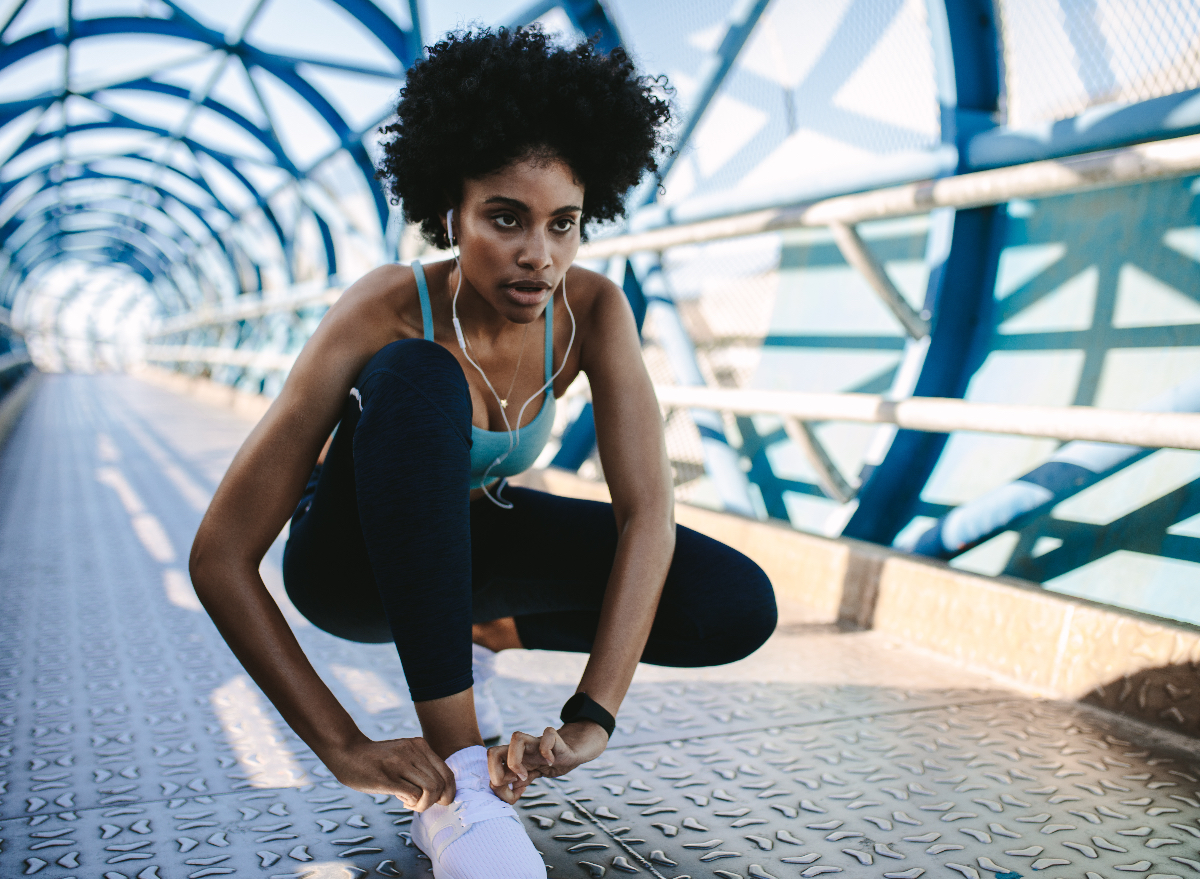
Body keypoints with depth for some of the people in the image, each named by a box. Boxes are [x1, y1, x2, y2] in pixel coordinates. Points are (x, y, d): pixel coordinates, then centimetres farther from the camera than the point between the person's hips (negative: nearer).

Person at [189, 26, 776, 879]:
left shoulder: (592, 310, -20)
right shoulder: (385, 315, -30)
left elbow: (649, 512, -27)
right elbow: (221, 557, -31)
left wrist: (591, 719, -37)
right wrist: (343, 745, -36)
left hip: (465, 537, 4)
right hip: (355, 561, -3)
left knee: (737, 608, -15)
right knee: (416, 377, -38)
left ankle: (483, 630, 9)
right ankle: (455, 774, -32)